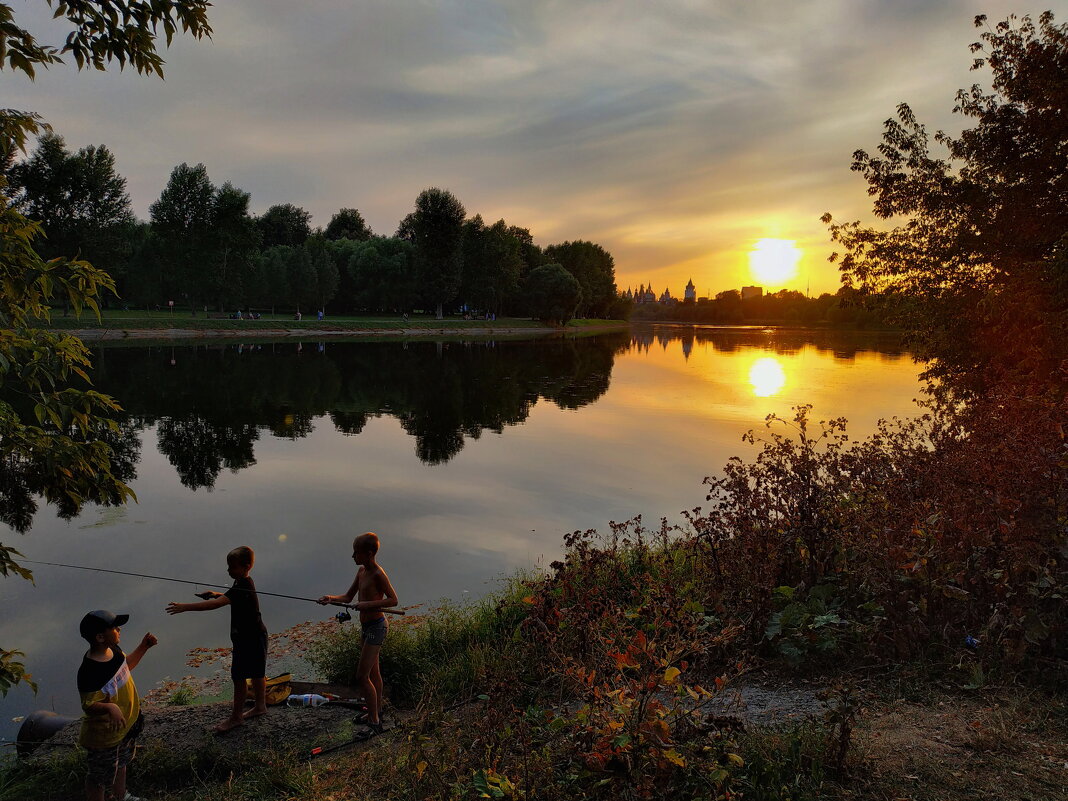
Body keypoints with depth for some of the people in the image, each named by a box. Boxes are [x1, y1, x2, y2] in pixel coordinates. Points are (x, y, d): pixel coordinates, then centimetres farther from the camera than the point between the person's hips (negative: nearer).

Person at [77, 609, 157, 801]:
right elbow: (89, 705, -32)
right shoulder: (89, 672, -35)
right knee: (99, 777, 16)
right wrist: (109, 708, -50)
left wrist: (143, 647, 2)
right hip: (104, 735, -9)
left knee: (121, 763, 33)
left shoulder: (113, 650, -9)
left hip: (127, 723, 9)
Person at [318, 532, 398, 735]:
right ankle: (376, 713, 34)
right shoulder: (362, 571, 6)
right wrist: (331, 598, -8)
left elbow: (393, 600, -21)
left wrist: (367, 604, -28)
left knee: (362, 676, -7)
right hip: (366, 627, 9)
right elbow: (348, 597, 11)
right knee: (373, 672, 20)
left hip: (376, 627, -9)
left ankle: (375, 723, 1)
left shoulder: (378, 574, -20)